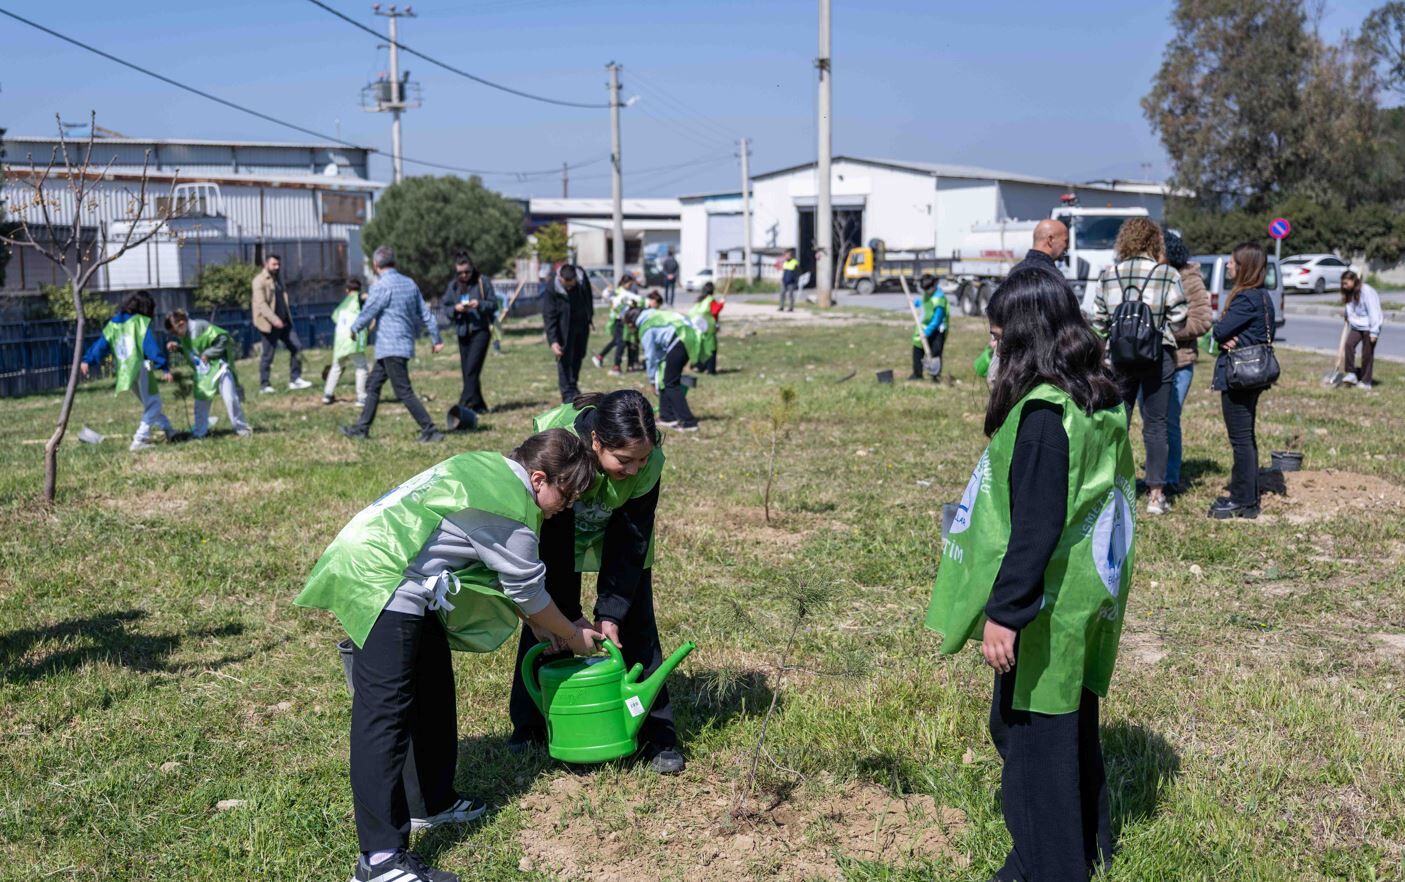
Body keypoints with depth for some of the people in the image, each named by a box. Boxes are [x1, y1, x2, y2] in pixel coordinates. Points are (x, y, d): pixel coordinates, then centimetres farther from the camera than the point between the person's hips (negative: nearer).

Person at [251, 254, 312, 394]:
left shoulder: (278, 279, 16)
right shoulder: (260, 281, -9)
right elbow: (261, 303, -20)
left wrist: (288, 318, 17)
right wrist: (274, 320, -29)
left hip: (283, 321, 7)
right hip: (269, 323, -7)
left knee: (297, 346, -2)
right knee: (268, 355, -1)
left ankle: (295, 379, 4)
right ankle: (264, 385, 10)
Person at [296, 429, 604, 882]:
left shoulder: (491, 469, 12)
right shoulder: (510, 510, -16)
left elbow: (517, 577, 22)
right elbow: (528, 591, -3)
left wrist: (547, 628, 24)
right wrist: (572, 635, 14)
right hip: (381, 584, -11)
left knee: (434, 691, 19)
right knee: (386, 713, -11)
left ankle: (436, 802, 32)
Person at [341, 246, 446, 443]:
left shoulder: (382, 285, -14)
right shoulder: (409, 283, 10)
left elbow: (367, 313, -8)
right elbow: (425, 313, 11)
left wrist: (353, 329, 11)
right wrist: (436, 339, 16)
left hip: (391, 347, -9)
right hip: (405, 344, 9)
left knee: (404, 391, -7)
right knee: (373, 384, 17)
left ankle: (430, 432, -10)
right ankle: (362, 428, 23)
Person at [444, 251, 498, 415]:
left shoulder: (483, 281, -2)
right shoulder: (453, 286, 9)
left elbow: (493, 304, -1)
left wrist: (480, 304, -19)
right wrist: (455, 308, -12)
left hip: (480, 330, -5)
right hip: (462, 332, 5)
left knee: (472, 369, -16)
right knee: (466, 370, 6)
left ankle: (466, 404, -18)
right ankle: (478, 404, 15)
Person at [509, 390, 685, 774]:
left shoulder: (649, 462, -34)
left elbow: (630, 541, -23)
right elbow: (550, 540, -30)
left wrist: (610, 612, -28)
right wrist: (569, 616, -28)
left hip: (618, 530, 1)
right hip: (556, 530, -1)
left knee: (635, 621, -5)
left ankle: (657, 734, 3)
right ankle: (530, 726, 18)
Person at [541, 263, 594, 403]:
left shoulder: (582, 278, -14)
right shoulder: (552, 287, -25)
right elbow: (549, 316, -23)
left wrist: (590, 317, 16)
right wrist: (553, 341, -28)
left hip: (582, 324, 5)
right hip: (564, 327, -5)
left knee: (579, 356, 15)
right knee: (565, 359, -6)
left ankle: (573, 385, 31)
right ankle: (568, 394, -2)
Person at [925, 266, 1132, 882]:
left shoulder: (1042, 412, -22)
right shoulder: (1100, 403, 6)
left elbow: (1036, 527, -25)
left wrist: (1004, 611, -21)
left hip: (1045, 611, -9)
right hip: (1088, 601, 9)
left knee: (1030, 738, 5)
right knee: (1071, 728, 22)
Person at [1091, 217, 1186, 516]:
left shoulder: (1108, 275, 0)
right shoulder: (1168, 275, -8)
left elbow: (1099, 320, 2)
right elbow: (1178, 320, -7)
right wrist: (1160, 330, 12)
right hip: (1157, 357, -2)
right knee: (1155, 425, 5)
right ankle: (1156, 494, 8)